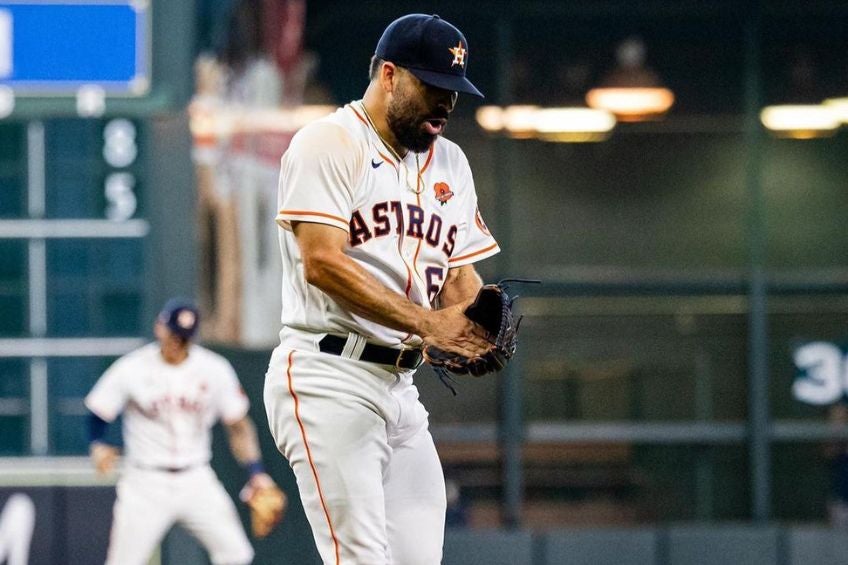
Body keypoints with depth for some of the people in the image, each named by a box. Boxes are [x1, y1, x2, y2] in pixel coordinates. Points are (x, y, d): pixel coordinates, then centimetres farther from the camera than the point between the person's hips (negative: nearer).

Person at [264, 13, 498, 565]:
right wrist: (427, 323, -20)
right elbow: (323, 264, -16)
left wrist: (480, 322, -6)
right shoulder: (329, 144, -5)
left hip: (401, 386, 8)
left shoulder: (449, 162, 19)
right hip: (330, 381, -8)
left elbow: (460, 272, 18)